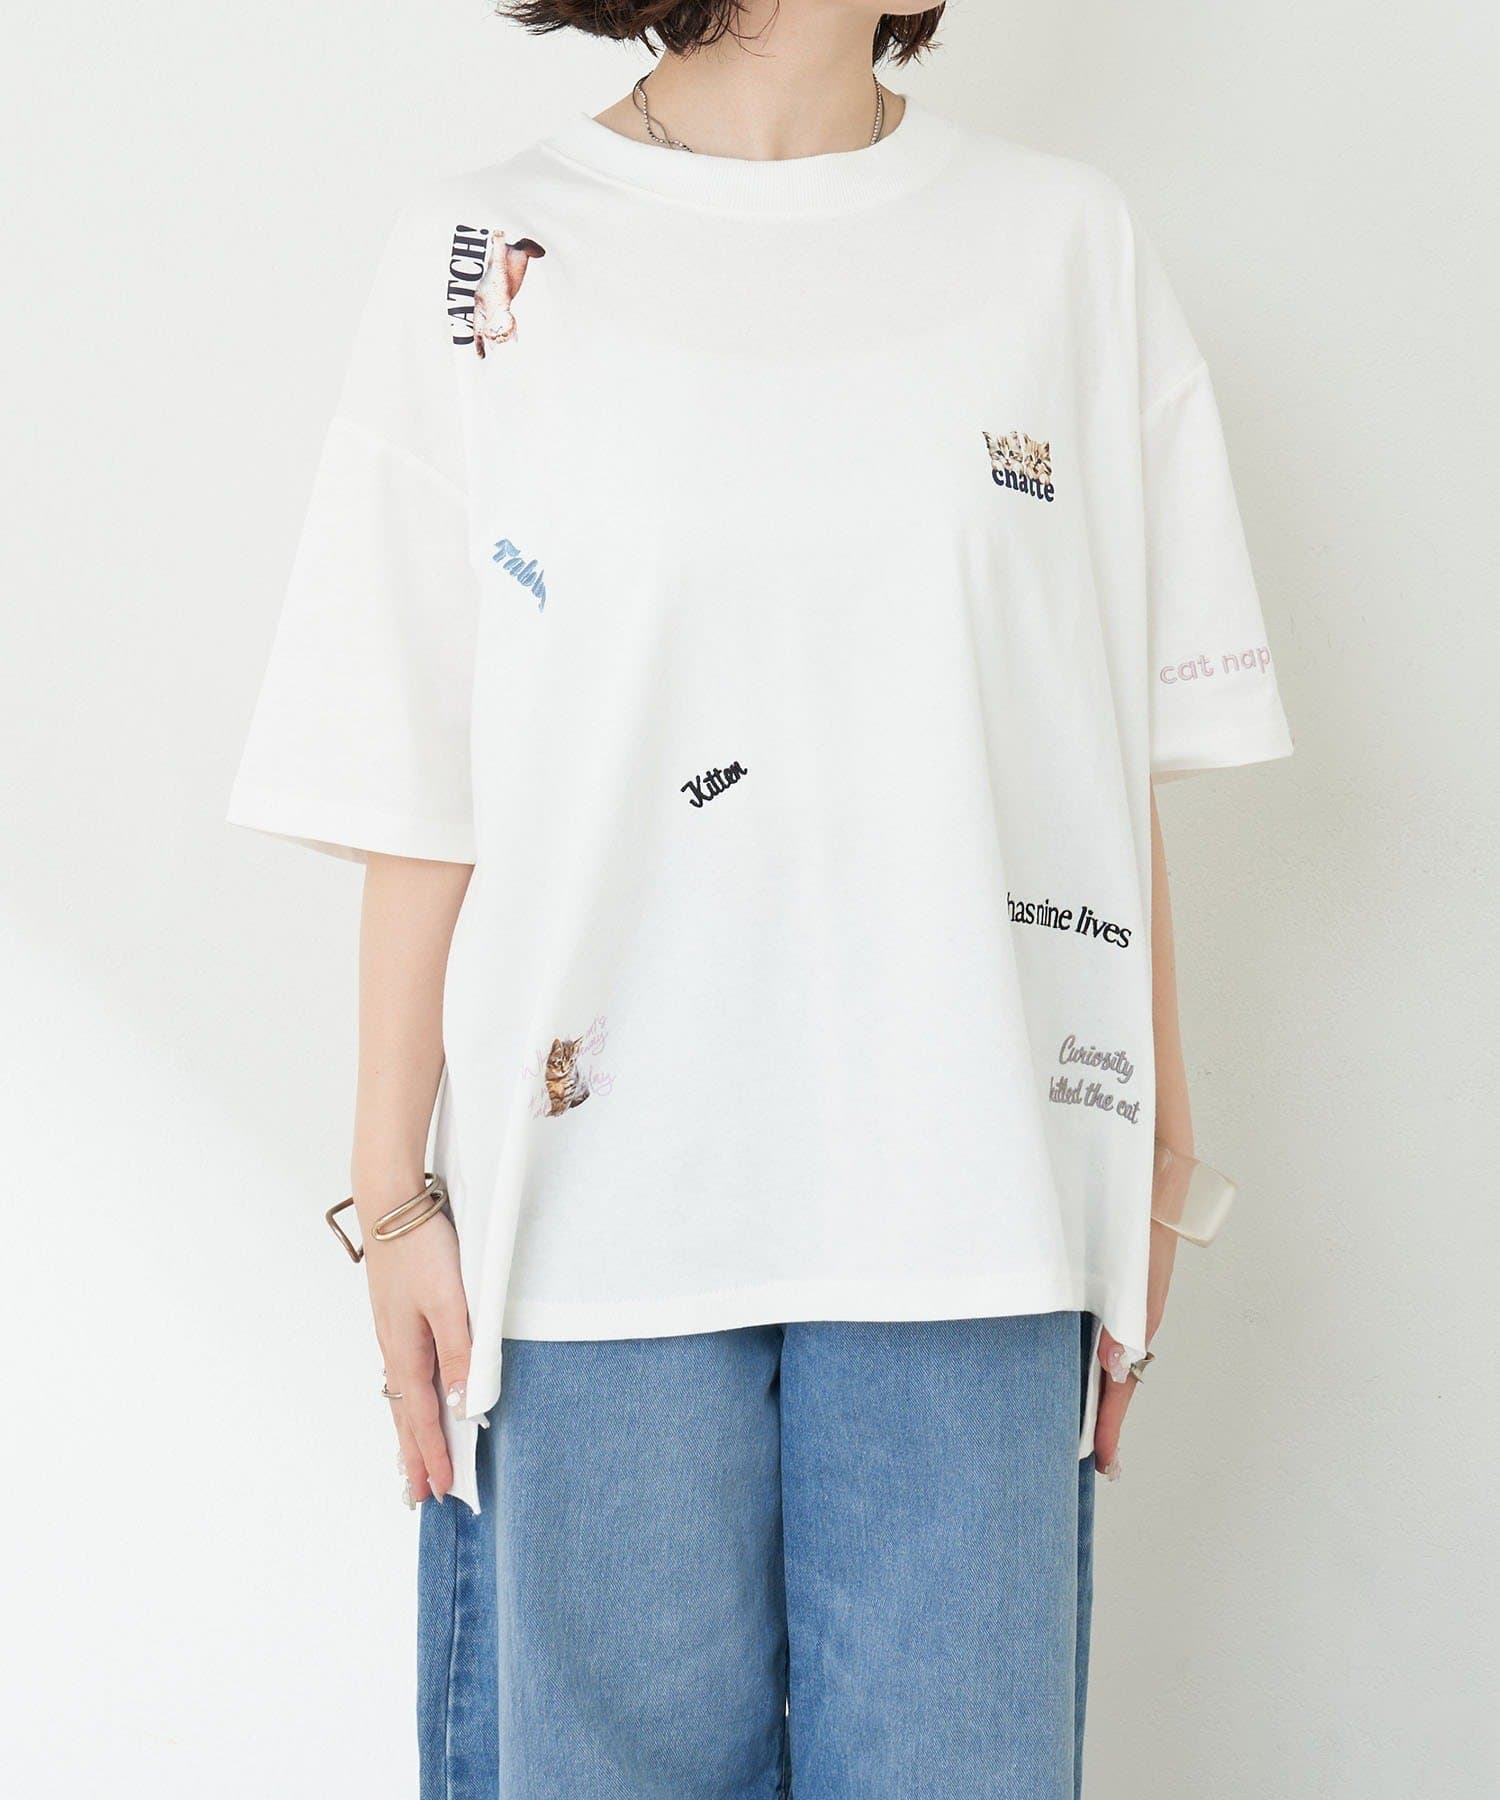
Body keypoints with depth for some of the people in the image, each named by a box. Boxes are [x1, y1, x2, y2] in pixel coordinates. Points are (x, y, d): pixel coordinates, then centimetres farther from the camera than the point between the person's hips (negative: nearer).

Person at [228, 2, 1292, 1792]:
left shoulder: (1067, 245, 9)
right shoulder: (485, 258, 4)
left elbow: (1121, 762, 8)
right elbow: (420, 790, 2)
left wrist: (1157, 1156, 6)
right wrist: (395, 1193, -1)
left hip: (967, 1212, 2)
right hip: (604, 1212, -1)